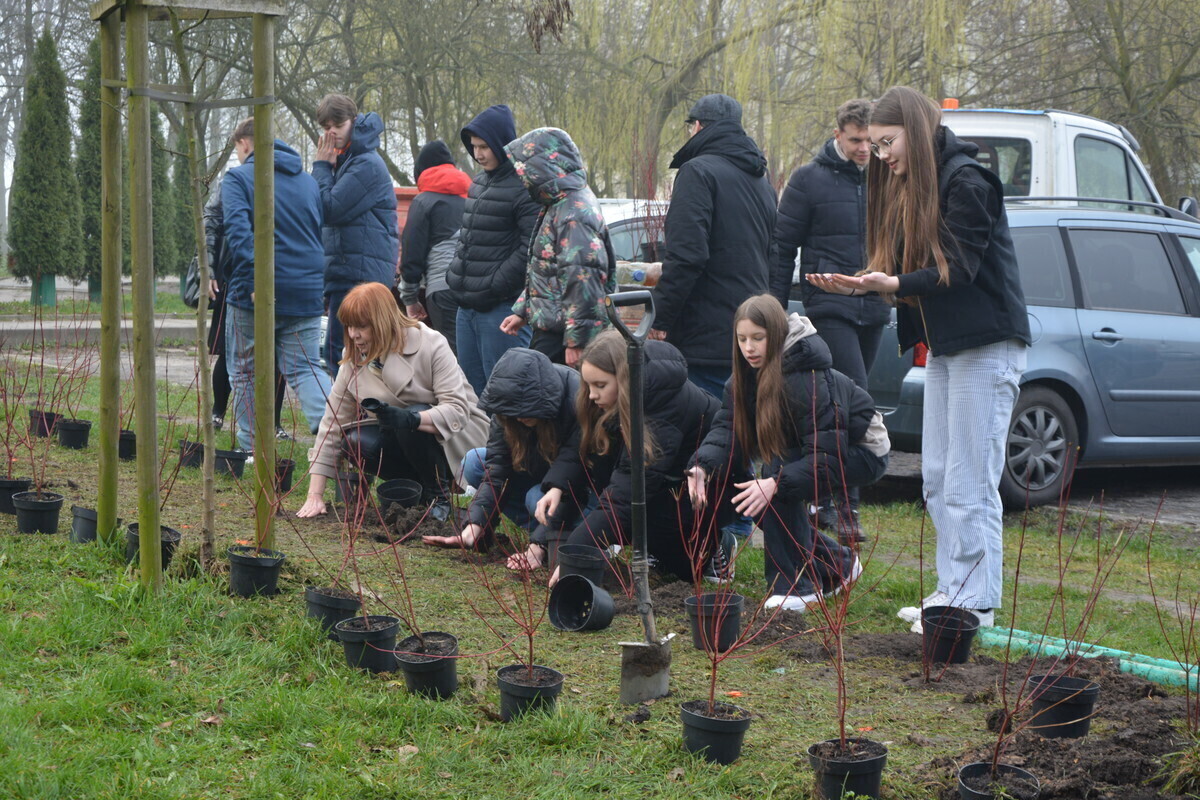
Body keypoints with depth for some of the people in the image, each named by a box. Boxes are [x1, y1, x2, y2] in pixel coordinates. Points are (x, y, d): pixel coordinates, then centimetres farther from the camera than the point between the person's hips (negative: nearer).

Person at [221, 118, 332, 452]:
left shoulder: (237, 178, -2)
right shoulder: (309, 180, 15)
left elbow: (238, 230, -18)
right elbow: (323, 234, 17)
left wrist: (254, 281, -22)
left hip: (253, 297, -4)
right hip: (306, 294, 4)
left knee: (245, 371, 11)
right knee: (306, 368, 6)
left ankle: (252, 447, 13)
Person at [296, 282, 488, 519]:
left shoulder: (430, 346, -20)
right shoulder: (354, 360, -5)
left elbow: (458, 410, -28)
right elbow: (332, 425, -6)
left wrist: (411, 419, -47)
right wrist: (315, 495, -12)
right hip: (400, 437, 5)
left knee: (408, 424, -35)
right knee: (355, 443, -24)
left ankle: (439, 494, -11)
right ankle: (418, 486, -2)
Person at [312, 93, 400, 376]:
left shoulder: (366, 165, -12)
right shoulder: (343, 161, 19)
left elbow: (329, 210, -16)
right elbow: (317, 208, 17)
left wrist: (321, 167, -8)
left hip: (360, 269, -10)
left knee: (337, 351, -11)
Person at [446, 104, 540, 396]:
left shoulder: (524, 187, -11)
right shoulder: (478, 184, 16)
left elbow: (530, 249, -18)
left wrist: (493, 287, -17)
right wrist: (454, 276, 12)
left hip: (503, 307, -9)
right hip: (467, 306, 9)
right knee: (470, 389, 14)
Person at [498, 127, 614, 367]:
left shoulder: (575, 214, -19)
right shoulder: (556, 207, 15)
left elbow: (581, 280, -24)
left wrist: (576, 341, -24)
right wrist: (522, 312, 24)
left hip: (561, 337, -10)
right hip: (548, 330, 10)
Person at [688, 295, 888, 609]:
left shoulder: (806, 377, -32)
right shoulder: (747, 374, -8)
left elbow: (828, 453, -36)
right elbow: (727, 427, -15)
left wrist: (777, 483, -48)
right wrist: (702, 467, -34)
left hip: (863, 452, -9)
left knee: (777, 472, -29)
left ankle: (797, 585, -21)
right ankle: (837, 564, 16)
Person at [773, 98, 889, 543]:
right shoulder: (810, 180, -1)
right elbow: (783, 248, 0)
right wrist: (776, 314, -4)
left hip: (872, 311, 5)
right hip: (829, 308, -5)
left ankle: (828, 501, 19)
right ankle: (845, 504, -11)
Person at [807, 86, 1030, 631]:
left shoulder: (966, 181, -12)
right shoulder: (913, 187, 16)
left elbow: (959, 270, -19)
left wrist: (892, 284, -29)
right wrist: (857, 286, -1)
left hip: (984, 345, -10)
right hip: (943, 346, 10)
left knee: (969, 482, -8)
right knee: (936, 479, 11)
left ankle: (976, 602, -2)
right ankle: (952, 590, 18)